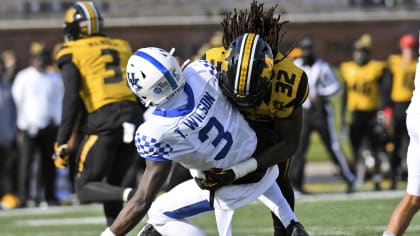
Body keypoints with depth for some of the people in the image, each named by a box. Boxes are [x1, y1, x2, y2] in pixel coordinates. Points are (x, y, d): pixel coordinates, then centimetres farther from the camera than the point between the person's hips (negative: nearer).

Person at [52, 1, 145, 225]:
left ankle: (130, 195, -28)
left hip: (103, 121, -5)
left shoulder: (72, 53, 5)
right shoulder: (122, 47, 22)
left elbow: (72, 98, -6)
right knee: (111, 185, 19)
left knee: (86, 188, 0)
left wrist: (62, 143, -5)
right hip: (132, 115, 5)